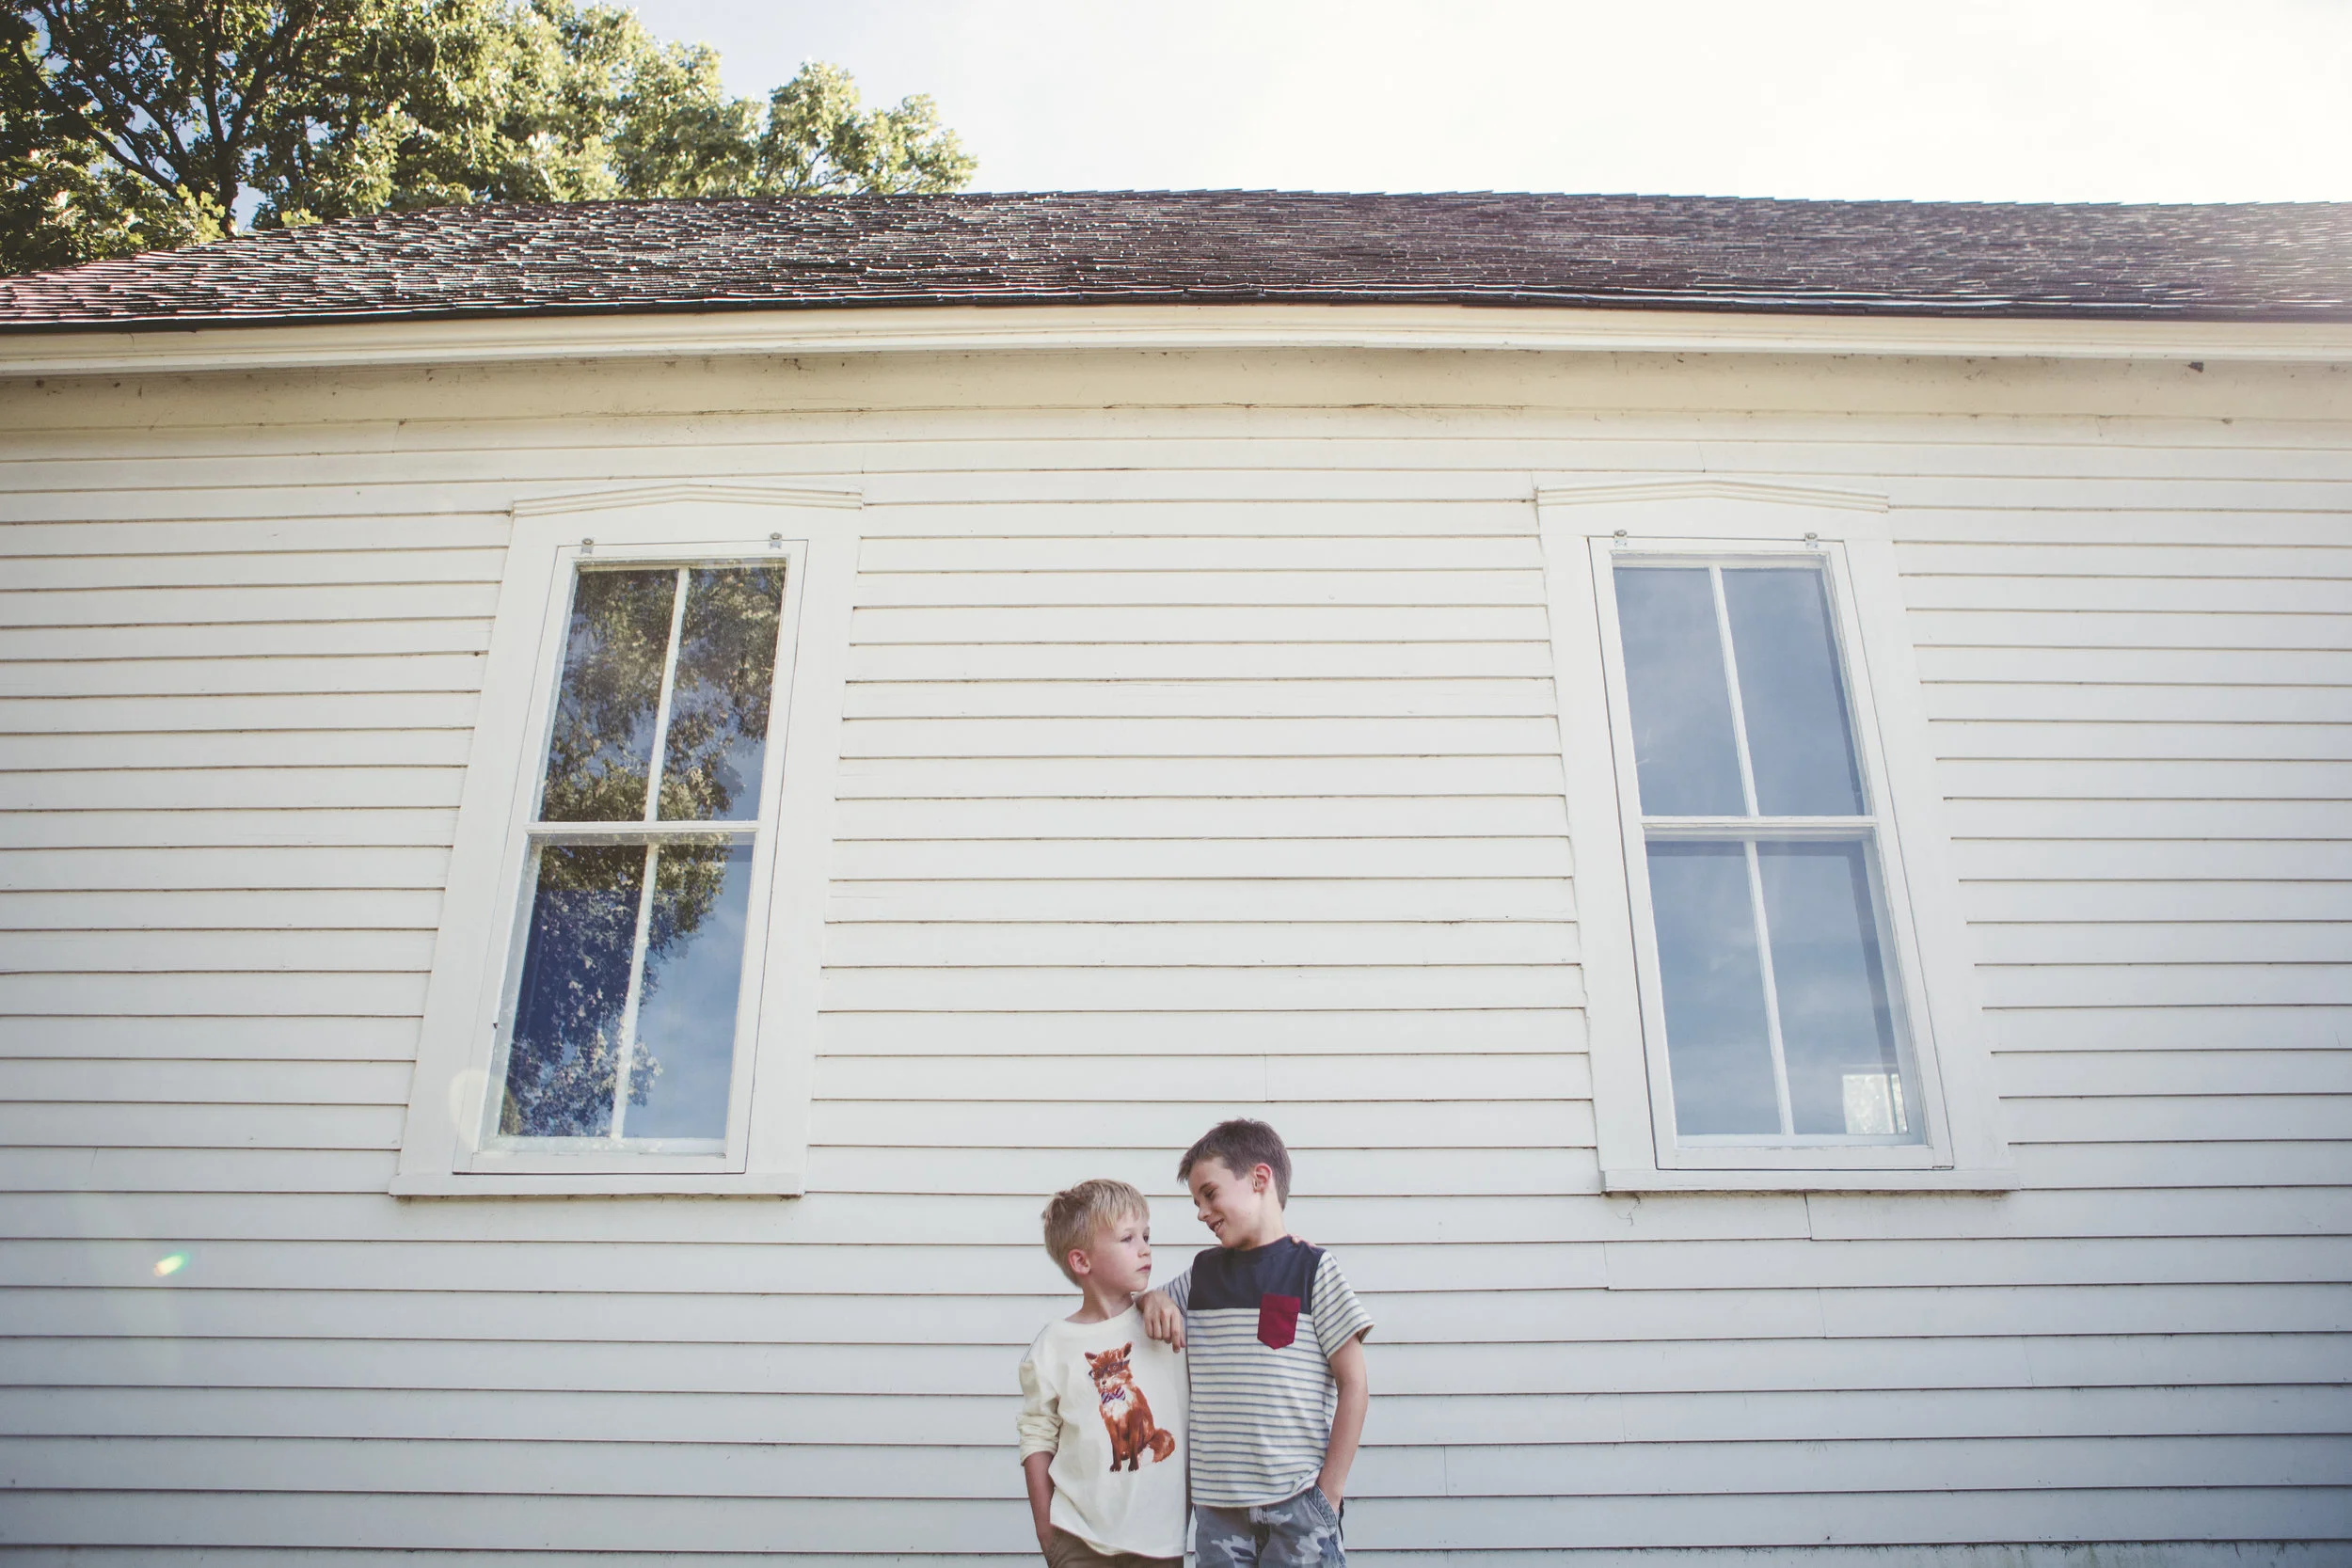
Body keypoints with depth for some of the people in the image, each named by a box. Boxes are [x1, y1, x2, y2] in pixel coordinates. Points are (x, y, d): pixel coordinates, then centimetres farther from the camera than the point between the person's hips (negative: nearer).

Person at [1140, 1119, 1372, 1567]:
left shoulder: (1313, 1270, -3)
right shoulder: (1202, 1274, 11)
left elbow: (1354, 1385, -3)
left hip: (1299, 1503, -4)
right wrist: (1154, 1297, 4)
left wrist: (1330, 1491, -7)